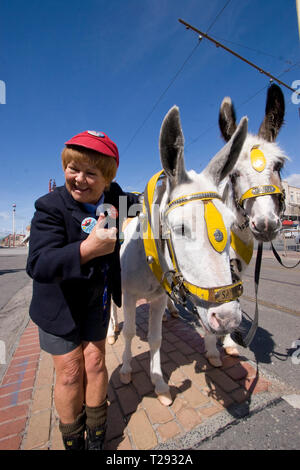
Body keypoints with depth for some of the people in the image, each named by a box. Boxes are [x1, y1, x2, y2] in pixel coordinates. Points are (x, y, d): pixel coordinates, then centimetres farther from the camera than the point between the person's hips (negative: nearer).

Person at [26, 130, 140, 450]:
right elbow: (38, 265, -33)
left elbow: (134, 203, 17)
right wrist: (87, 249, -46)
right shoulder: (50, 207, -22)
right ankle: (72, 440, 40)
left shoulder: (113, 196, -8)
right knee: (70, 372, 8)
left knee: (95, 363, 11)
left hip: (96, 297, 3)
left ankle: (96, 437, 39)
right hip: (58, 302, -3)